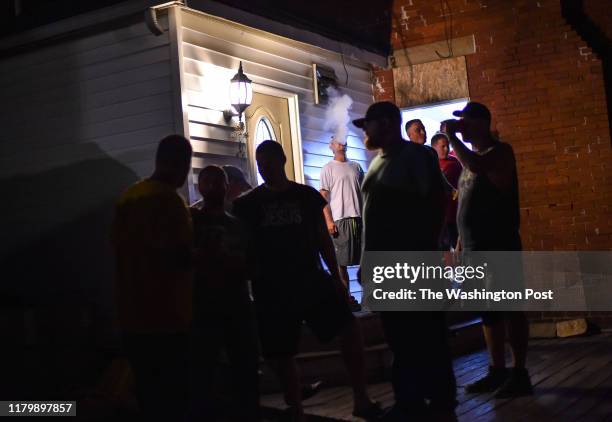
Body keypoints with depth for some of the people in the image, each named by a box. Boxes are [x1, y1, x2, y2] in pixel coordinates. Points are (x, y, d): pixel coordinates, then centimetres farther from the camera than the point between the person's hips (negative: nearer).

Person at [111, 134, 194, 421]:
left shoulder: (128, 197, 9)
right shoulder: (168, 199, -15)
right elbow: (181, 257, -21)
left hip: (133, 317, 8)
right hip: (165, 318, -8)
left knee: (150, 394, 15)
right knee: (171, 397, -1)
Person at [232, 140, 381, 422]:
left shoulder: (307, 196, 5)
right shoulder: (247, 204, 1)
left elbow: (323, 238, 10)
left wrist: (335, 276, 7)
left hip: (312, 280, 1)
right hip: (273, 290, -1)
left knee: (349, 330, -11)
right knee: (282, 356, 4)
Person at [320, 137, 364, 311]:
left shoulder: (356, 166, 16)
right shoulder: (328, 169, 3)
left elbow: (363, 191, 18)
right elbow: (323, 197, -3)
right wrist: (329, 221, -12)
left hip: (360, 218, 4)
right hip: (340, 219, -4)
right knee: (342, 261, -1)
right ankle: (347, 297, 5)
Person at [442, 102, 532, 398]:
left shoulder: (500, 151, -5)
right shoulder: (471, 158, 18)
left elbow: (477, 166, -28)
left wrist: (452, 137, -17)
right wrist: (460, 242, 17)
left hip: (499, 245, -8)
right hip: (476, 248, 8)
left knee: (509, 308, -4)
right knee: (489, 310, 11)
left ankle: (520, 374, 1)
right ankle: (497, 371, 17)